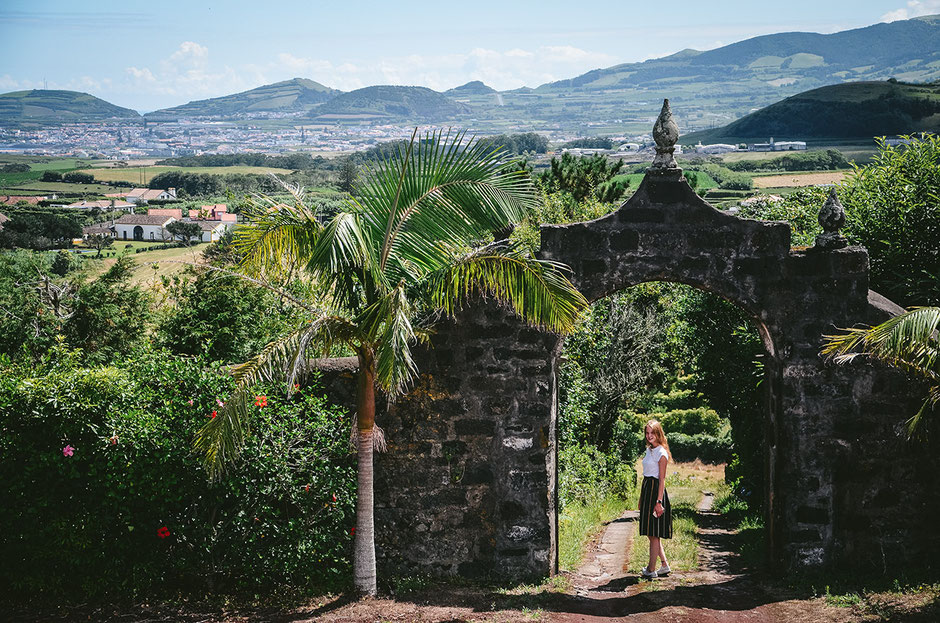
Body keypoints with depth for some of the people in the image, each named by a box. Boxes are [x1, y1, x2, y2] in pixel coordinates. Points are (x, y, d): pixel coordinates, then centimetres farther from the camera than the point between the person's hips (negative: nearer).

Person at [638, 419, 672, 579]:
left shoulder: (661, 453, -12)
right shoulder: (649, 450, 14)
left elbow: (662, 479, -14)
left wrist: (659, 501, -18)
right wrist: (642, 498, 19)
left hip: (655, 490, -9)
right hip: (646, 489, 9)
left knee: (654, 534, -3)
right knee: (651, 533, 12)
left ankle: (651, 570, 2)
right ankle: (665, 565, 19)